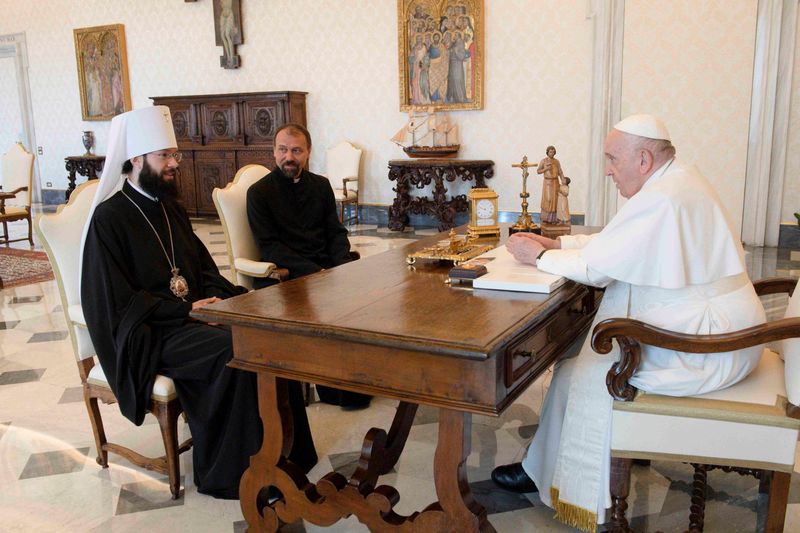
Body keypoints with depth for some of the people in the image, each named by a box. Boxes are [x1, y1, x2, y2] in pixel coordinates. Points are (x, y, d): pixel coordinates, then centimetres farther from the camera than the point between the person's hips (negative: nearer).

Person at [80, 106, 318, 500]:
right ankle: (226, 471, -14)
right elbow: (120, 302, -13)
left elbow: (204, 269, 17)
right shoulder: (109, 217, -9)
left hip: (191, 316, 7)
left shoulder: (170, 208, 14)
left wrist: (223, 297, -4)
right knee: (236, 349, -29)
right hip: (149, 337, -7)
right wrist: (188, 308, -19)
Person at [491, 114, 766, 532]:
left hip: (706, 347, -10)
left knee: (582, 370, -2)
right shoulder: (677, 181, 8)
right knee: (588, 340, 11)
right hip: (716, 326, 10)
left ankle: (548, 475, 18)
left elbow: (595, 268, -22)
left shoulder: (660, 200, -25)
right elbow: (611, 242, 14)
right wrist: (555, 243, 8)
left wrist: (540, 256, -8)